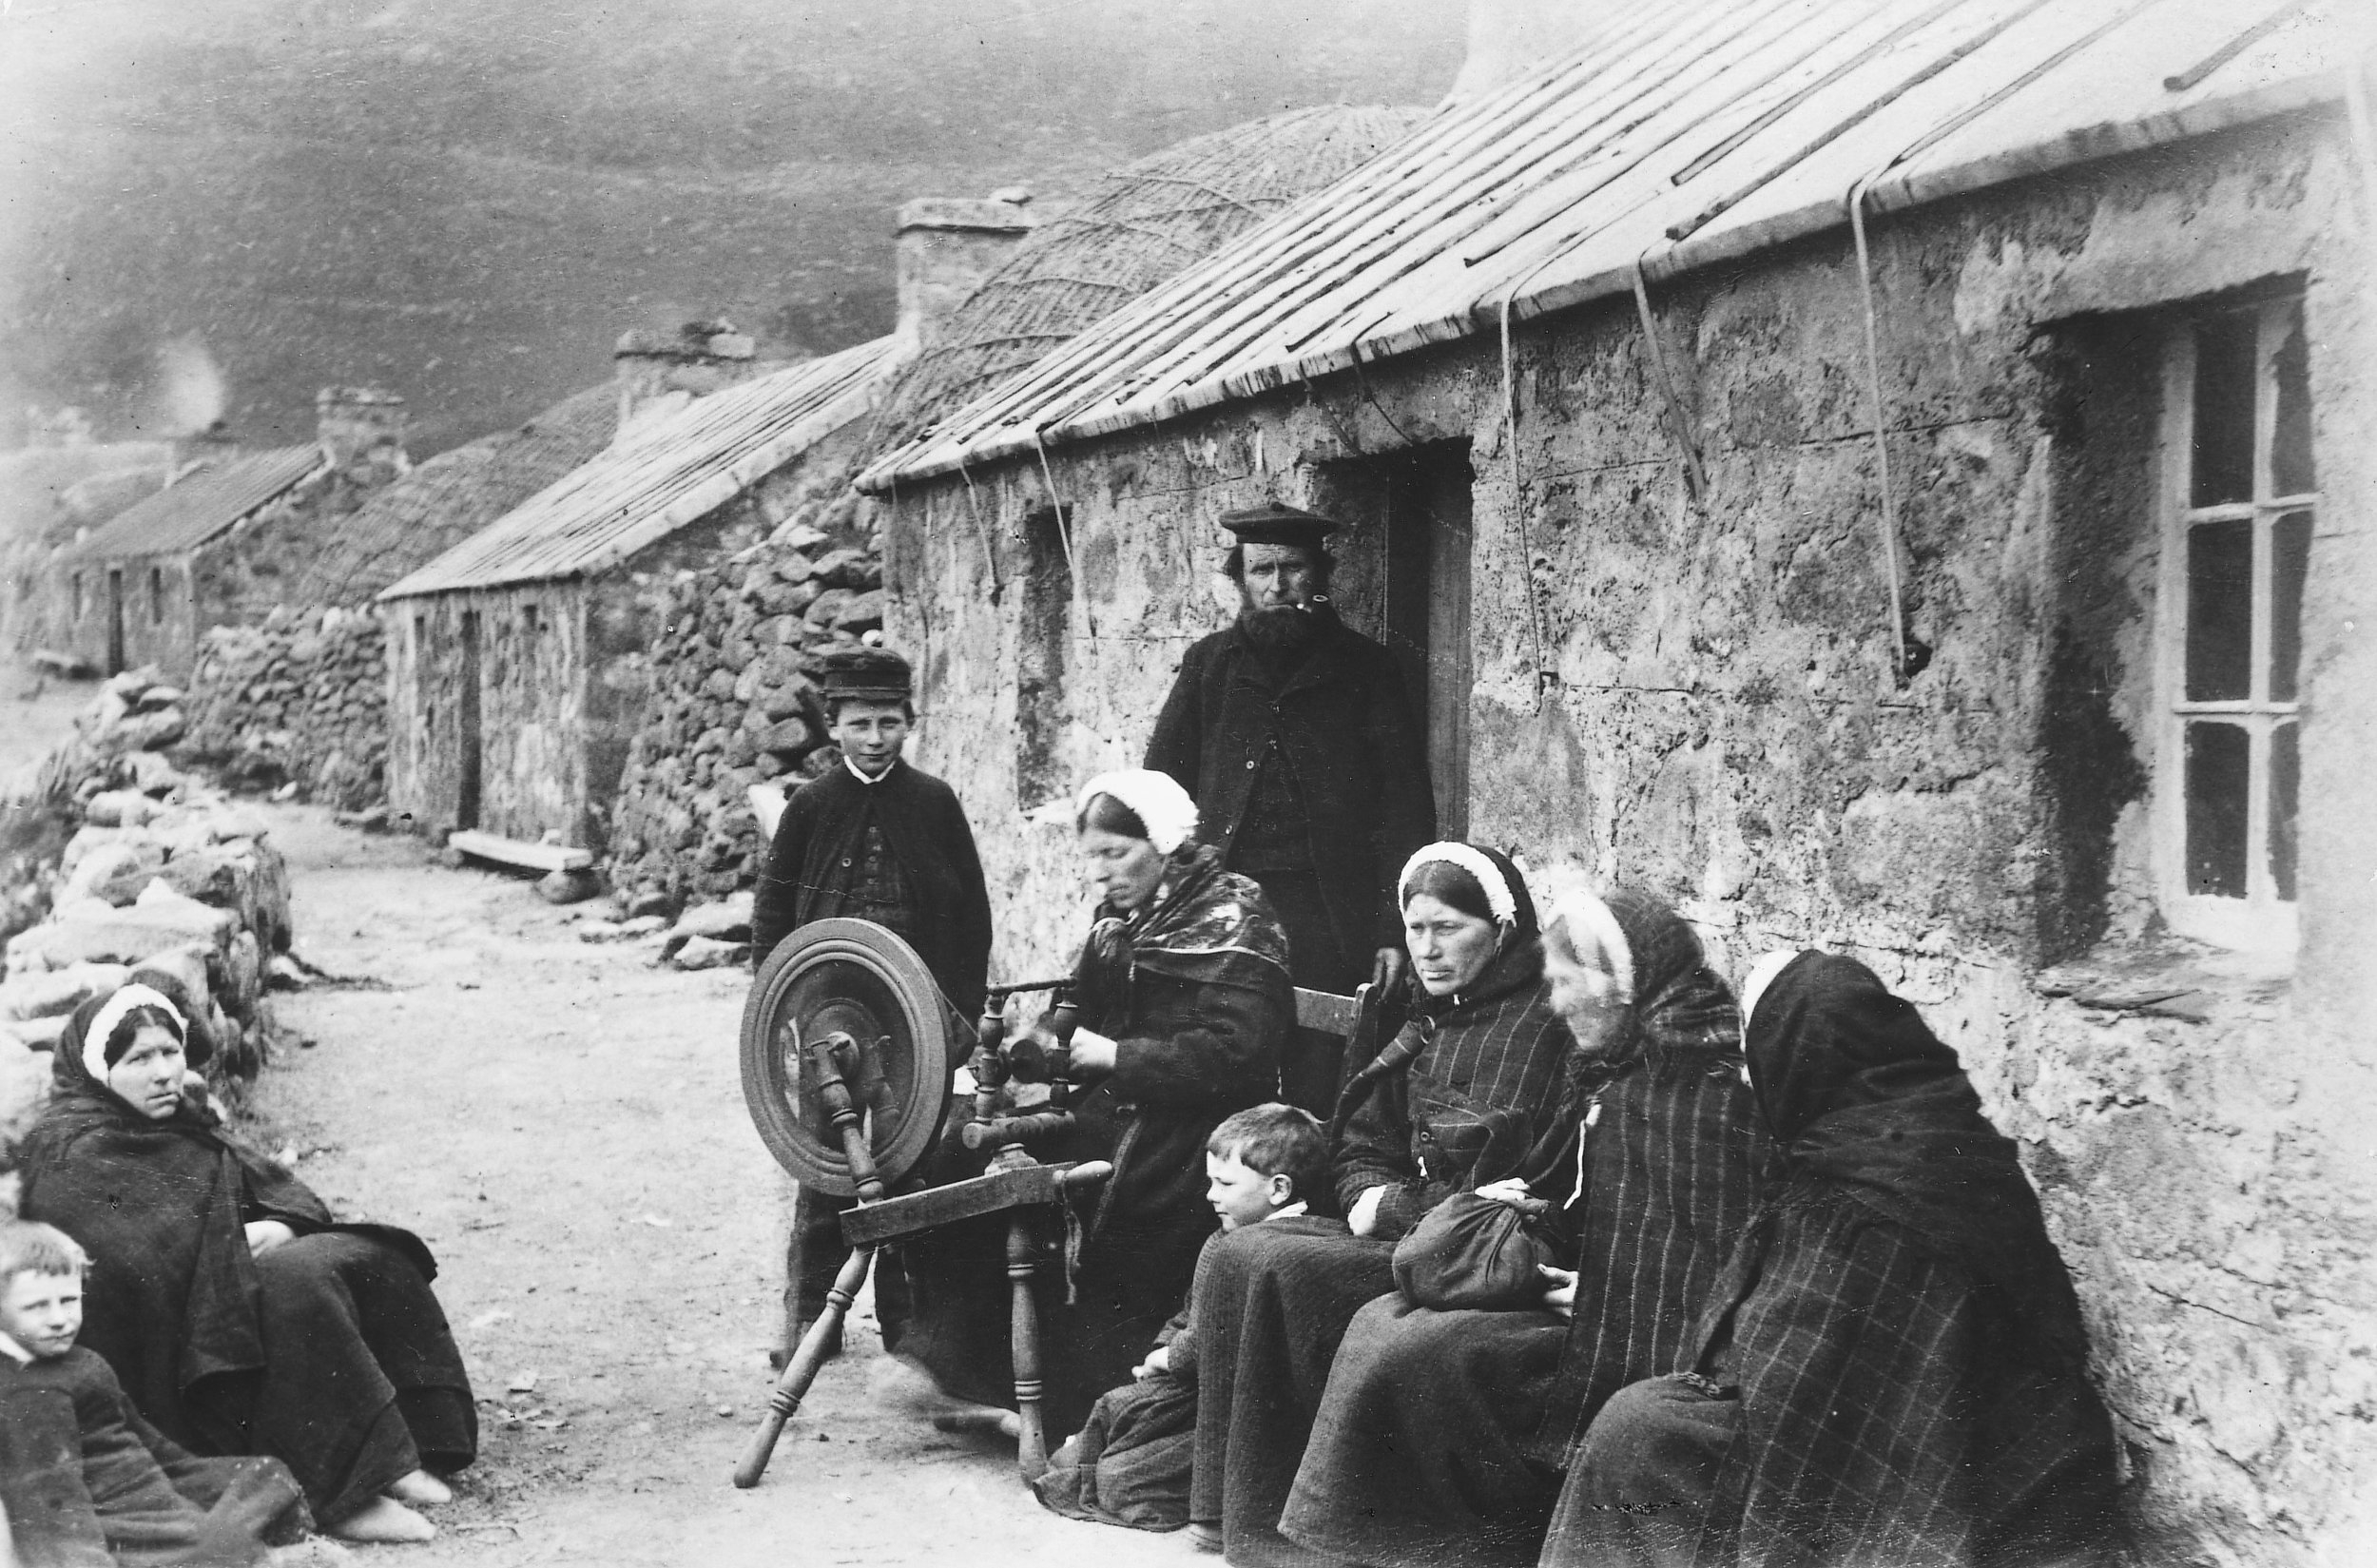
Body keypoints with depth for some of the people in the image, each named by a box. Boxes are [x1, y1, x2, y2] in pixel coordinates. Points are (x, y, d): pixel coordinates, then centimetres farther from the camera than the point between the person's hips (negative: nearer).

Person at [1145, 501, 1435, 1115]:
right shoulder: (1209, 665, 11)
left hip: (1330, 915, -1)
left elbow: (1406, 804, 2)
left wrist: (1396, 930, -7)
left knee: (1322, 1098, -1)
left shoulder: (1362, 666, 6)